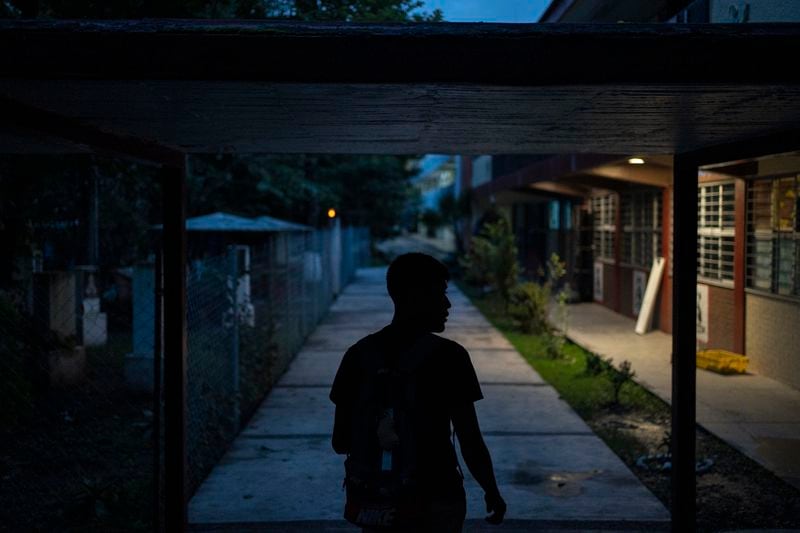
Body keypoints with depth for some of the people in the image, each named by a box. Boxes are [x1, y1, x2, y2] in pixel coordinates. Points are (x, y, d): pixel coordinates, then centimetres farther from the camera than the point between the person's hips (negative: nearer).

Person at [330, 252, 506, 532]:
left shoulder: (358, 354, -3)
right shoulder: (446, 355, -15)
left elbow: (340, 442, 0)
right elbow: (470, 442, -13)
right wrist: (492, 492, 2)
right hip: (436, 502, -3)